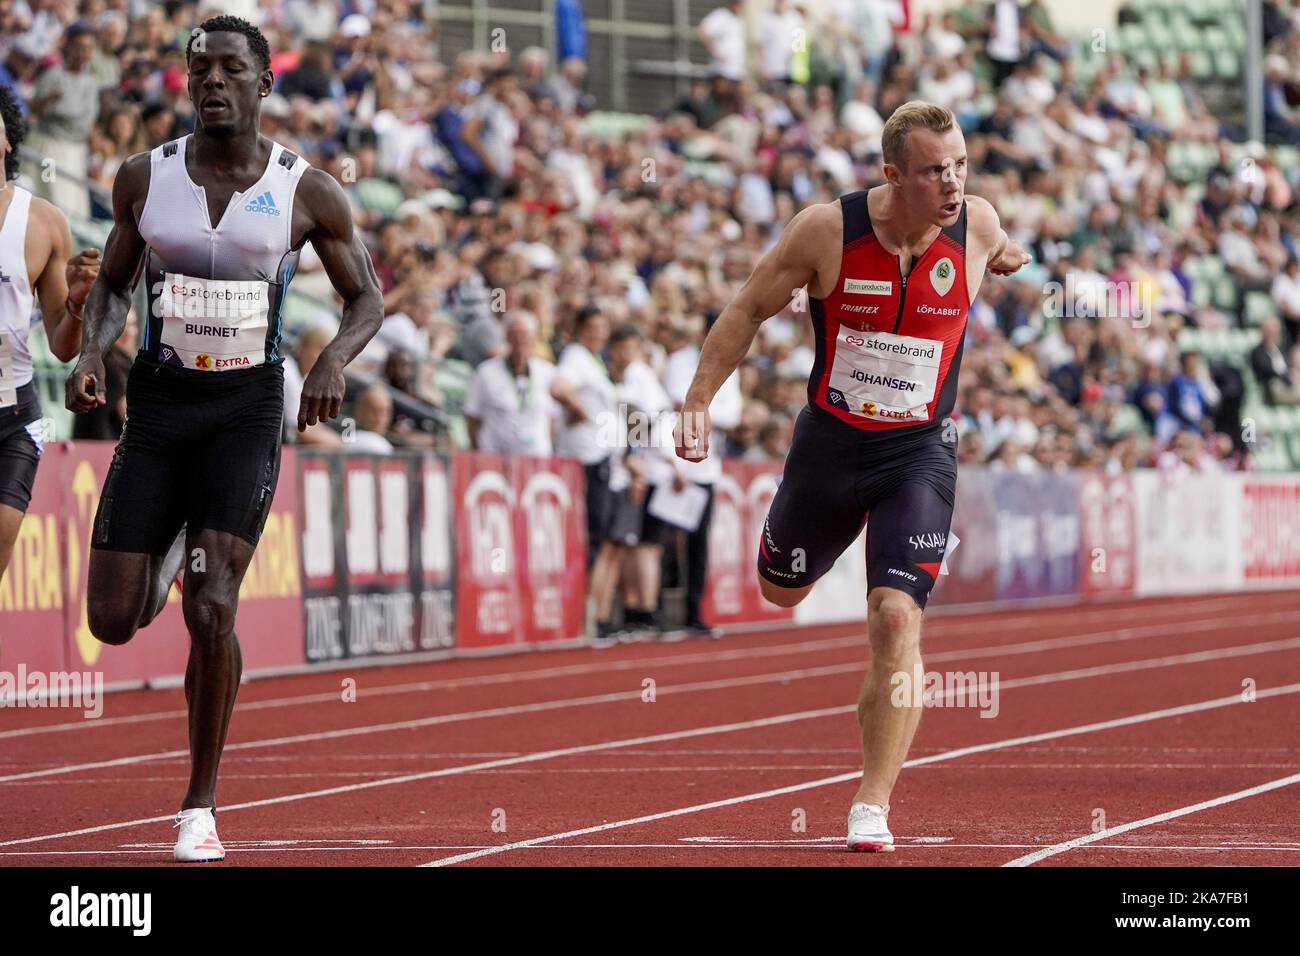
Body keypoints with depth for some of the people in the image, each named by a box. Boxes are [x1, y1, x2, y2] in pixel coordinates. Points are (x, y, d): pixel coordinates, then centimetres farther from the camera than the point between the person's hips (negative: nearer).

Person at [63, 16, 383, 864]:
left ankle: (202, 806, 0)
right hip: (157, 403, 3)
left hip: (246, 410, -2)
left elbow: (368, 300, 4)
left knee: (212, 610, -16)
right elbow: (114, 283, 13)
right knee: (114, 620, -1)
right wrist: (92, 354, -7)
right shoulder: (146, 178, 0)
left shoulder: (307, 192, -5)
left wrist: (336, 359, -16)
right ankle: (174, 548, 37)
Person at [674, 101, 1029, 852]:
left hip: (920, 453, -1)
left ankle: (874, 806, -9)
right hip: (830, 443, 1)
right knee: (780, 591, 21)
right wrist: (698, 403, -7)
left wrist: (1007, 257, 6)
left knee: (898, 620, -16)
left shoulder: (976, 223, -11)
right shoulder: (827, 231, -17)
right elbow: (748, 312, -4)